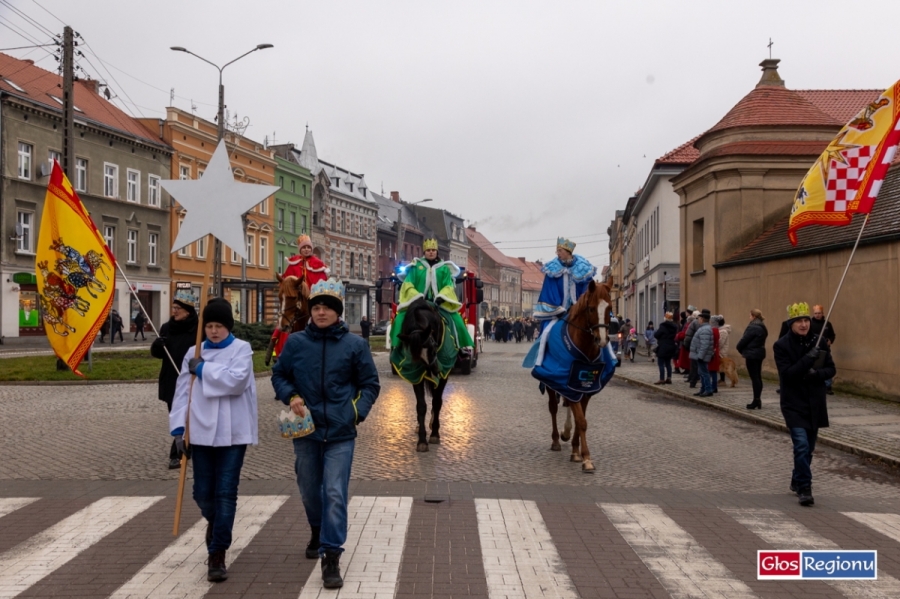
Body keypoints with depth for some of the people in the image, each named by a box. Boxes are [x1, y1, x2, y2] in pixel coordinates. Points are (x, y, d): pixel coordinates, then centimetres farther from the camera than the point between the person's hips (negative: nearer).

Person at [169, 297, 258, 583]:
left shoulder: (241, 349, -3)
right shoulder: (194, 353, 7)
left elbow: (236, 381, -19)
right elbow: (183, 391, 5)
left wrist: (203, 369, -12)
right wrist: (179, 428, -2)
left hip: (233, 432, -3)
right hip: (201, 431, 3)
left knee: (226, 493, -2)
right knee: (203, 492, 9)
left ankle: (217, 555, 5)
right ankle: (214, 522, 43)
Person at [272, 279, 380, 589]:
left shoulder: (354, 344, -3)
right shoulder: (295, 342, -1)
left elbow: (370, 384, 5)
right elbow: (278, 375, 10)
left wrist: (358, 411, -8)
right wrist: (290, 396, -9)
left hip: (340, 434, -2)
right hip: (305, 432, 3)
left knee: (335, 494, -9)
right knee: (309, 490, 19)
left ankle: (331, 557, -2)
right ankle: (318, 532, 46)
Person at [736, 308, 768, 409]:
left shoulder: (752, 327, -19)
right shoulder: (762, 327, 12)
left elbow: (744, 340, -15)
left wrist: (738, 347, 5)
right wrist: (742, 348, 11)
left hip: (752, 354, -10)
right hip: (759, 353, 10)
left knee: (754, 378, -6)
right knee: (758, 377, 12)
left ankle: (756, 401, -5)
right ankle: (758, 401, 17)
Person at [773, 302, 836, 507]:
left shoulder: (819, 342, 2)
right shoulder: (782, 345, -10)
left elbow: (831, 369, 4)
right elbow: (786, 373, -17)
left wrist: (817, 373, -16)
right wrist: (807, 359, -27)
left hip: (815, 403, 5)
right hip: (794, 404, -4)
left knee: (809, 447, 15)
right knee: (802, 446, -15)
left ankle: (797, 481, 35)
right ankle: (804, 488, -6)